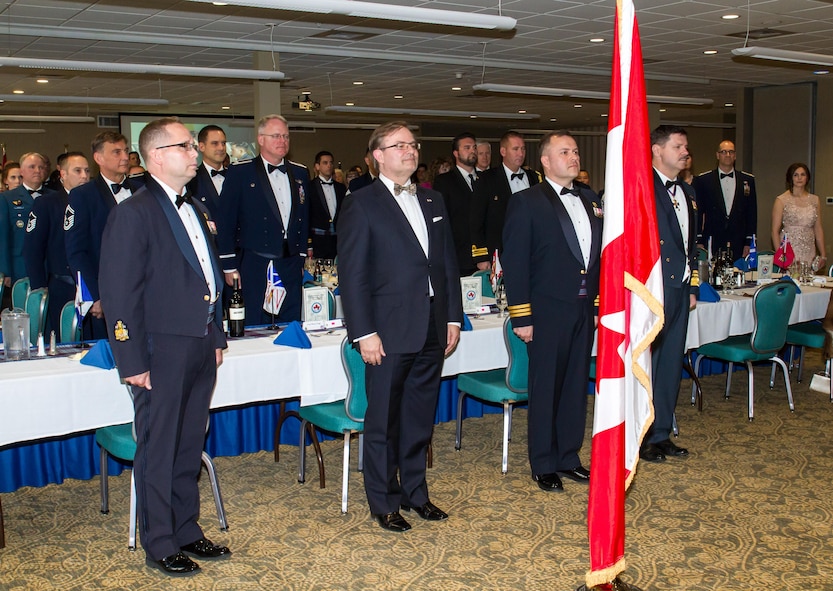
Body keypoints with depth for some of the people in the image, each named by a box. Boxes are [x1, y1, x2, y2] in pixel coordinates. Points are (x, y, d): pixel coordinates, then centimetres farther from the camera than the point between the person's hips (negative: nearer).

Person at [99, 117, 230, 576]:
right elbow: (119, 294, -15)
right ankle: (160, 545, 18)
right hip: (162, 352, -7)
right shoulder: (133, 214, -11)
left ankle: (186, 530, 30)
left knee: (189, 447, 17)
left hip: (199, 349, 8)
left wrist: (216, 337, 17)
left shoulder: (195, 210, 14)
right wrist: (133, 362, -17)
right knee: (158, 452, 5)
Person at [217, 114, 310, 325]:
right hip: (255, 268, -4)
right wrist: (229, 266, -6)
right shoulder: (240, 172, -1)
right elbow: (225, 222, -3)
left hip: (291, 269, 4)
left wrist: (301, 260, 14)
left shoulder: (300, 173, 13)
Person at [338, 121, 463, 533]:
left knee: (420, 418, 15)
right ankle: (384, 503, 18)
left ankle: (415, 492, 29)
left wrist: (453, 316, 9)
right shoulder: (361, 205, -5)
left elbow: (448, 262, 15)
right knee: (383, 422, 5)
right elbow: (352, 274, -9)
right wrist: (364, 332, -14)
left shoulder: (433, 202, 14)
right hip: (389, 332, -5)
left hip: (432, 330, 6)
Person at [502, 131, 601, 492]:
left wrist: (600, 301, 9)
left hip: (584, 308, 6)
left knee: (576, 386, 13)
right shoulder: (526, 203, -6)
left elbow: (600, 252, 16)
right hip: (548, 310, -6)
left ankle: (568, 458, 26)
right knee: (546, 388, 4)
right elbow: (514, 263, -10)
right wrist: (522, 317, -14)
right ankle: (544, 465, 17)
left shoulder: (590, 199, 12)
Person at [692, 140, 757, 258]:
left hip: (739, 244, 2)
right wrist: (699, 242, -2)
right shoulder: (703, 180, 5)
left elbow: (752, 213, 11)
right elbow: (698, 213, 4)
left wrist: (749, 242, 5)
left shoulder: (748, 180, 11)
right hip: (712, 243, -2)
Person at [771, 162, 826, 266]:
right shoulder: (781, 200, -1)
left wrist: (823, 255, 7)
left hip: (809, 254, 4)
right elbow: (775, 231, -3)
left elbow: (818, 229, 13)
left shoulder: (814, 200, 11)